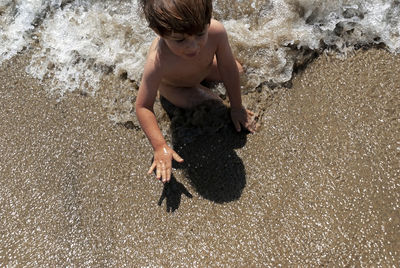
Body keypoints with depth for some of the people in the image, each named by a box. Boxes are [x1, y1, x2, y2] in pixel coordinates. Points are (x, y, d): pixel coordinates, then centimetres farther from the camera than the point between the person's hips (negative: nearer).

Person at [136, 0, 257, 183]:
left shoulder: (216, 31, -43)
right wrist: (160, 147, -45)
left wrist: (237, 107, -14)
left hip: (205, 67, 3)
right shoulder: (157, 63, -49)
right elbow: (143, 106, -39)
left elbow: (229, 69, -26)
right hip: (174, 86, -3)